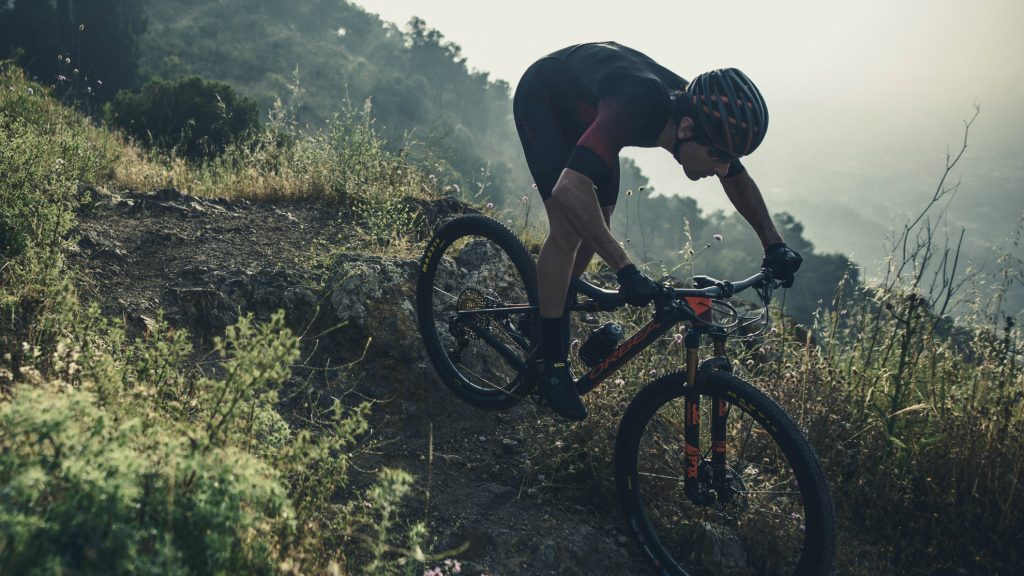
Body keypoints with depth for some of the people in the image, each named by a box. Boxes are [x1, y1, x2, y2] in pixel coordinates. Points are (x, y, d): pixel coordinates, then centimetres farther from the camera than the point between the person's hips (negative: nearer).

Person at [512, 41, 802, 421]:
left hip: (584, 105, 7)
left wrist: (774, 246, -10)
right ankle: (549, 360, -7)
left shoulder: (704, 117, -22)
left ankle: (551, 312, 26)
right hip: (542, 97, -7)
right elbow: (570, 189, -53)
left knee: (596, 225, 4)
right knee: (568, 227, -18)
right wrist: (626, 271, -54)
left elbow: (739, 181, -1)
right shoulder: (635, 107, -44)